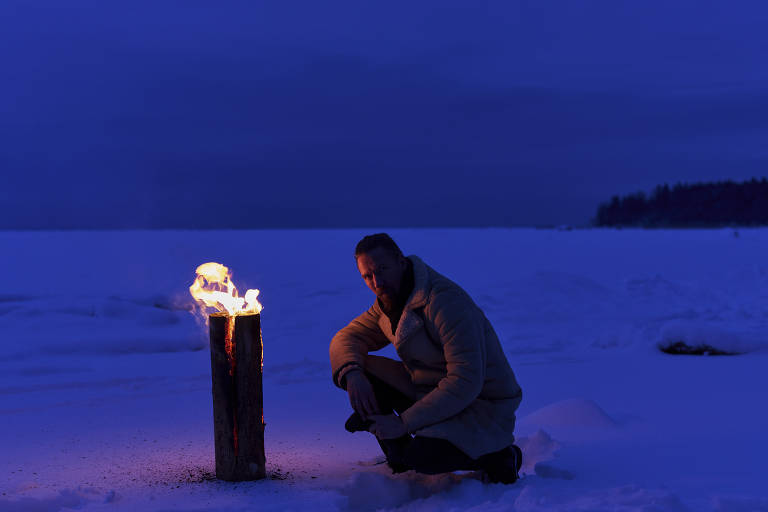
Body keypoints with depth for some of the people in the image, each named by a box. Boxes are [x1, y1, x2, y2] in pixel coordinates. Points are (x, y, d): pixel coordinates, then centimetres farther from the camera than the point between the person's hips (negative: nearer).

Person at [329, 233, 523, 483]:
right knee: (362, 371, -8)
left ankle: (499, 456, -4)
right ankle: (399, 462, 5)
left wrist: (403, 423, -29)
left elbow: (466, 383, -31)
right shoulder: (388, 302, 1)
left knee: (423, 457, -33)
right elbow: (346, 338, 7)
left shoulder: (445, 302, -27)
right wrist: (352, 374, -18)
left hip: (482, 406, -8)